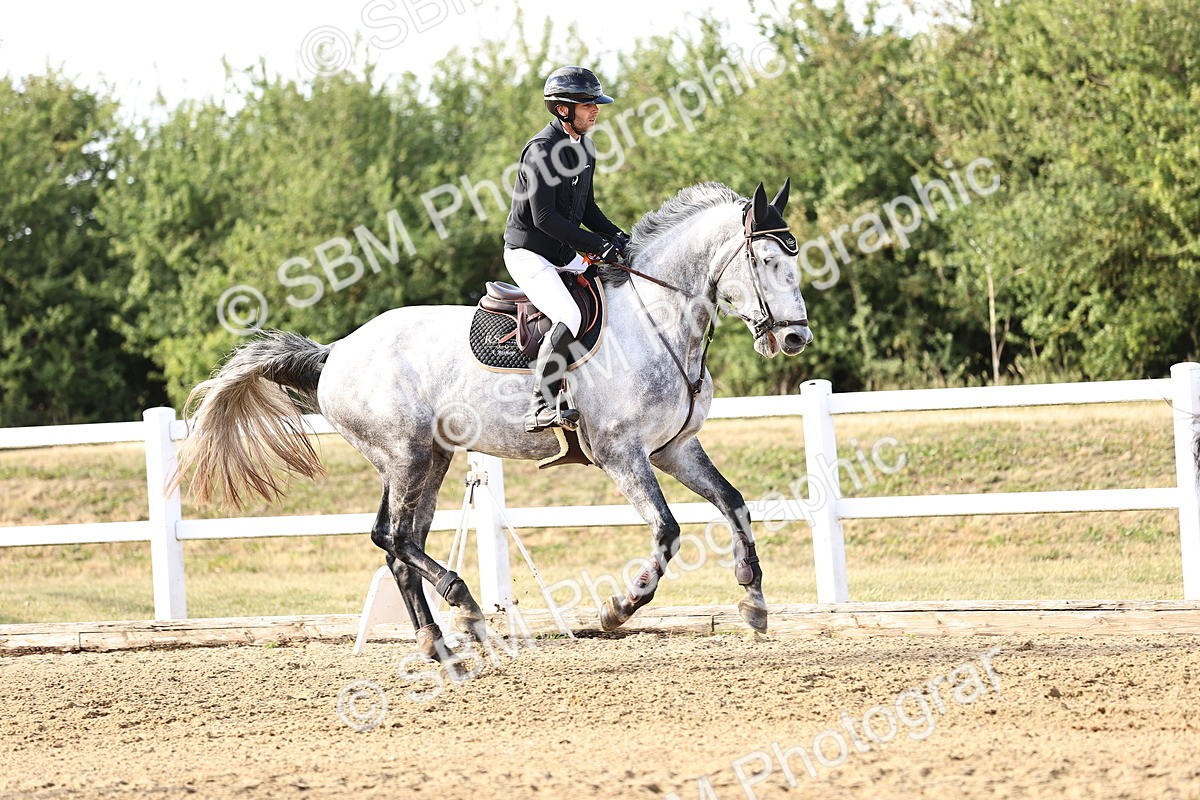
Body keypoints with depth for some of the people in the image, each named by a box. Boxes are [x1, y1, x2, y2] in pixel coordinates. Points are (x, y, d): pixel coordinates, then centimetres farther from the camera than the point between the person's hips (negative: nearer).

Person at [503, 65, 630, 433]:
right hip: (529, 254, -9)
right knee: (571, 319, -28)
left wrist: (617, 236, 0)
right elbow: (544, 217, -23)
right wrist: (598, 244, -24)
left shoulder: (584, 147, 9)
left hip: (566, 257, 9)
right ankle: (541, 408, -28)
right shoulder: (542, 149, -19)